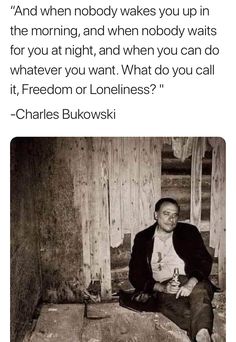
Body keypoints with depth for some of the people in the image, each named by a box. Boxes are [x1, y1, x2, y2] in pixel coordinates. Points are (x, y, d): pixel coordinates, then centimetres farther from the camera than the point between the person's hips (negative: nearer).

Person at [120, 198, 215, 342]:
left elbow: (205, 261, 2)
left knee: (200, 291, -35)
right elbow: (135, 275, 7)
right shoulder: (143, 238, 12)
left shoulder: (189, 232, 11)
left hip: (191, 283, 0)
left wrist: (191, 283, -19)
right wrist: (162, 288, -11)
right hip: (162, 289, 0)